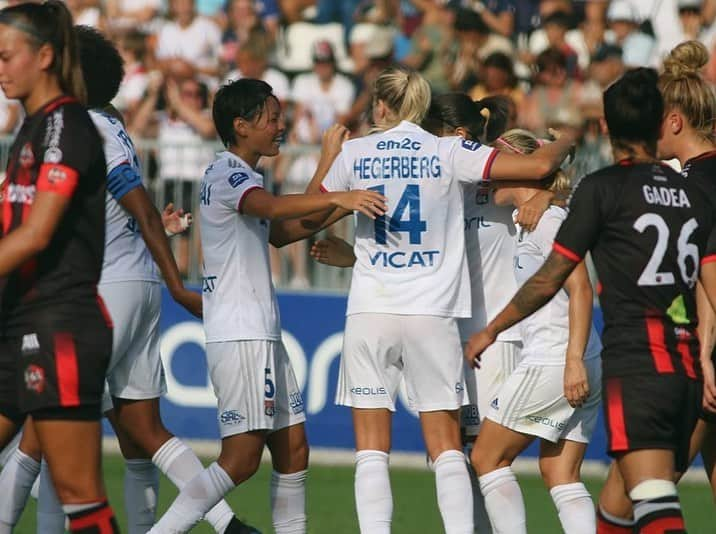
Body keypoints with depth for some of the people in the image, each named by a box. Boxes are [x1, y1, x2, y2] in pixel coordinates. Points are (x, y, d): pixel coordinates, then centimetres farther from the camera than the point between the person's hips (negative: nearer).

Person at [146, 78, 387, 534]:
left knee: (293, 449, 9)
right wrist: (337, 197, -44)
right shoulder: (226, 174, -12)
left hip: (263, 333, 10)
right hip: (239, 336, -10)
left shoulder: (243, 176, 20)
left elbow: (282, 231, 27)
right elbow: (274, 207, -32)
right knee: (242, 458, -13)